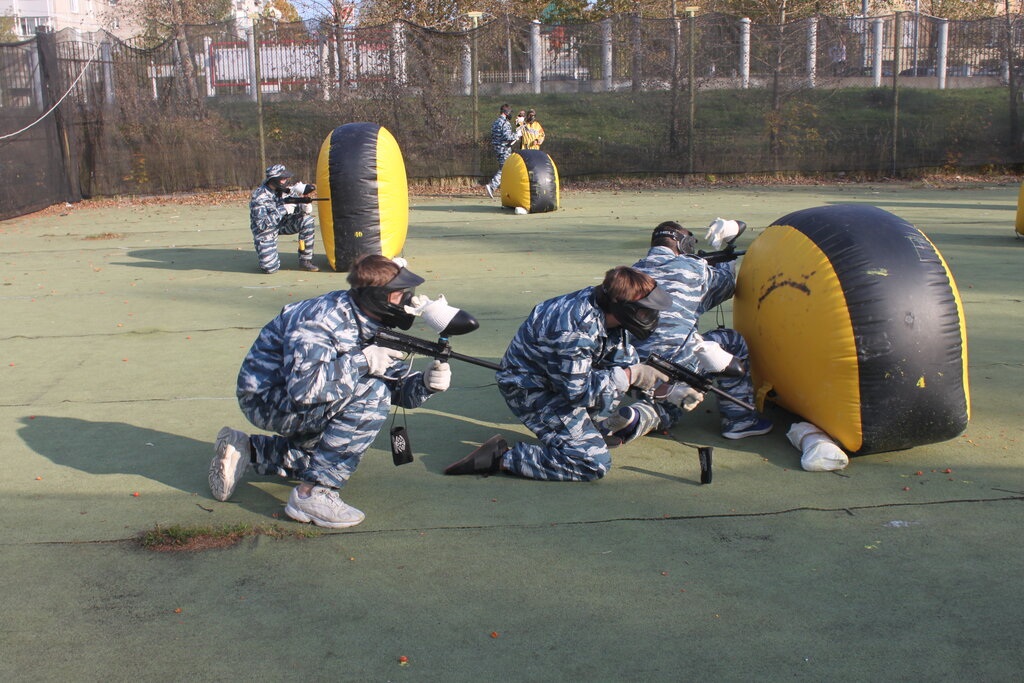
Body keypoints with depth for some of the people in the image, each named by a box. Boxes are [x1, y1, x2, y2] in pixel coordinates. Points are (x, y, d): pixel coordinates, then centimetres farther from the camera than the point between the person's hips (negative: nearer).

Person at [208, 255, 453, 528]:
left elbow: (397, 385, -2)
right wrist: (362, 362, -34)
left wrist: (425, 383, -23)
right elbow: (303, 388, -40)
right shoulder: (321, 322, -29)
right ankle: (313, 493, -22)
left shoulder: (370, 323, -3)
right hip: (265, 399, -9)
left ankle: (247, 450, 26)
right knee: (371, 394, -25)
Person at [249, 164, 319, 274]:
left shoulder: (285, 190, -6)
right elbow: (262, 224, -28)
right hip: (265, 231, -6)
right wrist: (283, 210, -32)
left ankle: (305, 261, -7)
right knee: (271, 268, -20)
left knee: (307, 220, -17)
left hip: (283, 223, 6)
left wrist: (304, 207, -26)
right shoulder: (259, 197, -24)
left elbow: (296, 207, 0)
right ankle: (266, 255, 19)